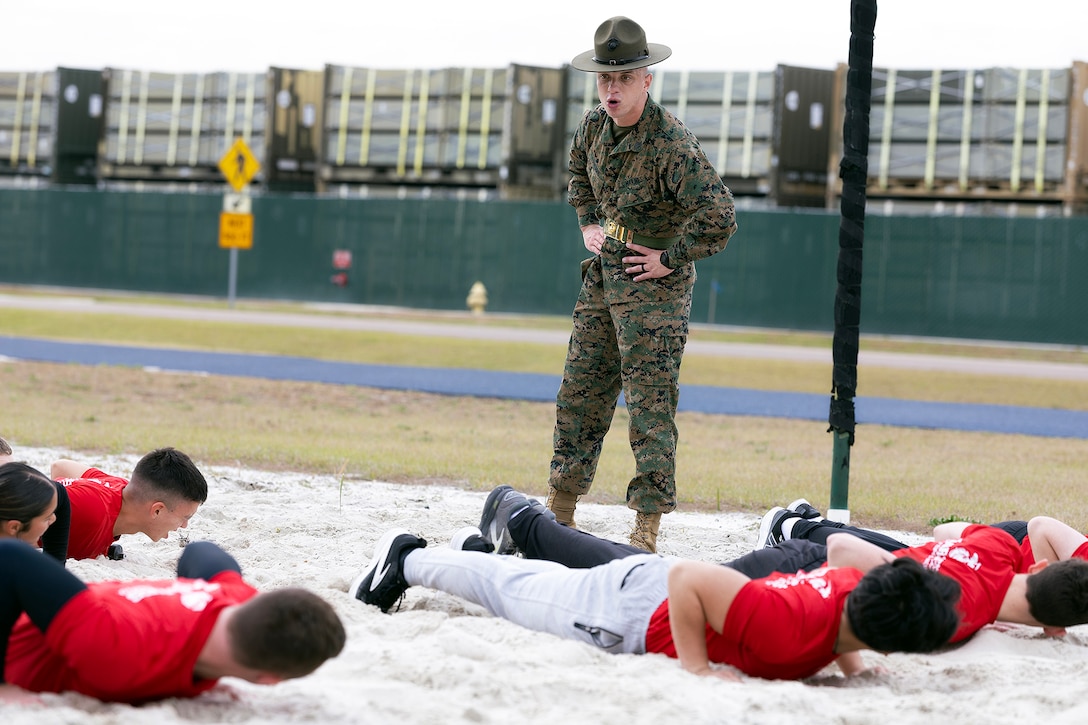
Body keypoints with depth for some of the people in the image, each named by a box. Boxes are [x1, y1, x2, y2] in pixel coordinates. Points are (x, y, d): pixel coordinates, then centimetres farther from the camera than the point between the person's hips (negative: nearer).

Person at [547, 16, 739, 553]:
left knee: (650, 406, -8)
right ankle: (560, 507, 22)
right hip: (602, 277, 8)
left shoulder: (672, 143, -22)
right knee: (580, 392, 12)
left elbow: (719, 218, -27)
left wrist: (670, 259, -18)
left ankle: (647, 526, -6)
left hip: (654, 286, -8)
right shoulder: (594, 127, 2)